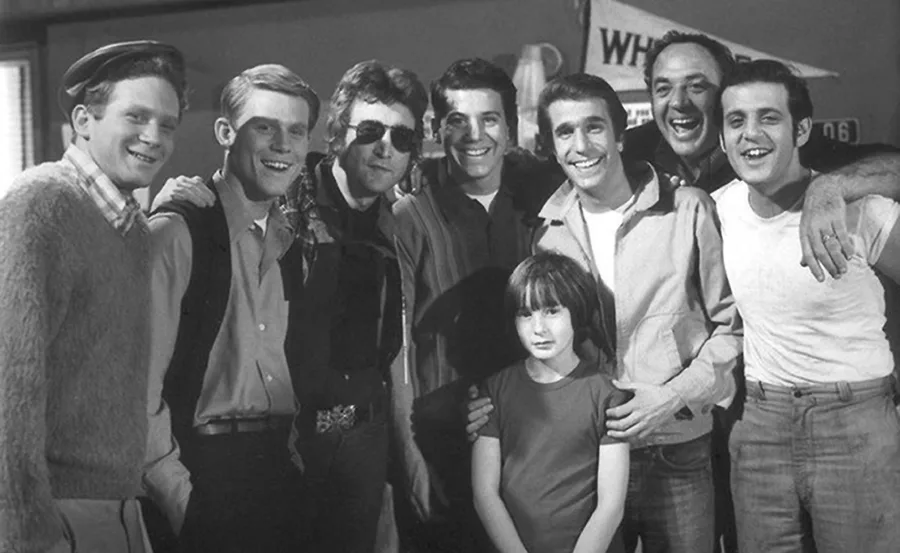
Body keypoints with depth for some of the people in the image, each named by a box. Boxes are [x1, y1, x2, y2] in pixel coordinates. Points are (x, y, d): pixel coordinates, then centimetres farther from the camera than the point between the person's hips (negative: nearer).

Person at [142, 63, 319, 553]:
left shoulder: (288, 244, 10)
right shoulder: (174, 232, -11)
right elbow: (140, 383, -13)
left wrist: (296, 462, 5)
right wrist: (178, 495, -13)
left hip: (284, 472, 6)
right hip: (205, 471, -6)